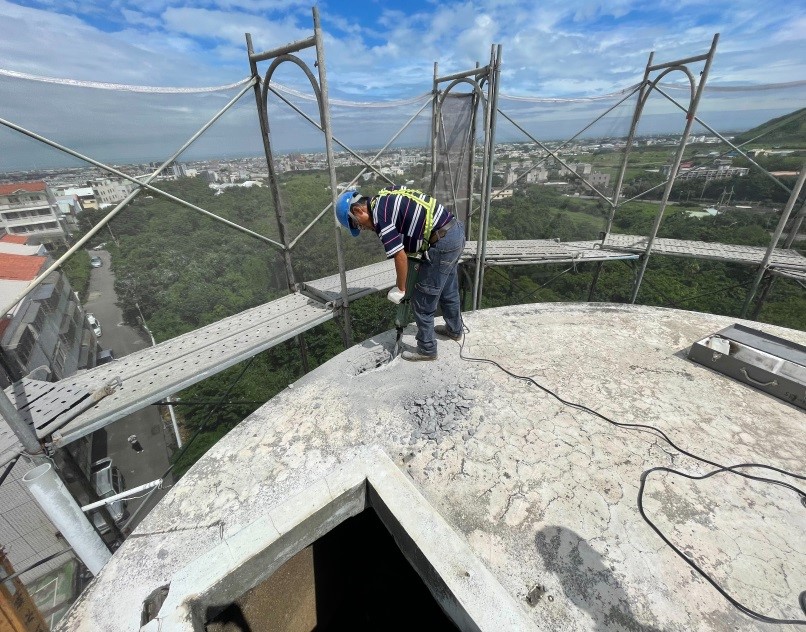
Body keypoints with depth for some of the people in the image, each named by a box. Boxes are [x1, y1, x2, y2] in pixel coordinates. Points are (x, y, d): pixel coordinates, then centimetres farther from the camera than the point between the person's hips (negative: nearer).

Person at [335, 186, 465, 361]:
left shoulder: (380, 216, -14)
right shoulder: (385, 199, 13)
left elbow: (401, 256, -16)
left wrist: (400, 289, -2)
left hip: (443, 243, -10)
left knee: (423, 302, 4)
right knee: (449, 291, 27)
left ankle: (427, 349, 19)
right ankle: (454, 329, 47)